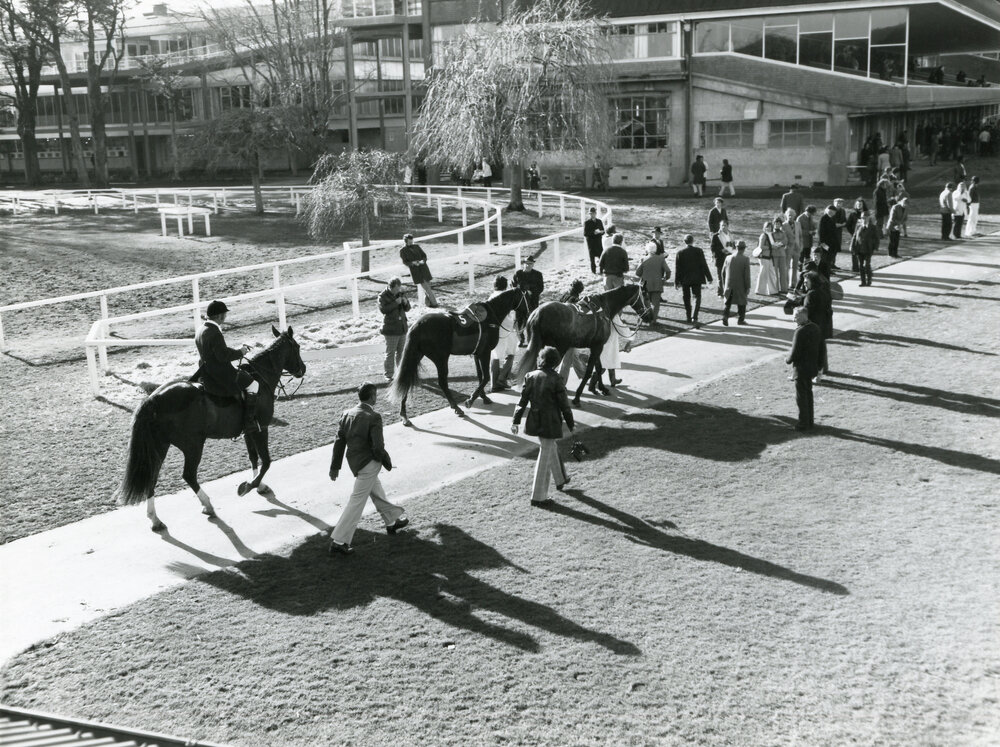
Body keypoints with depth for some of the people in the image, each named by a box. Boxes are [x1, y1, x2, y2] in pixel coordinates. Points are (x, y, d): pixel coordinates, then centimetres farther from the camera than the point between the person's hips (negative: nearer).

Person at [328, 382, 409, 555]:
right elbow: (378, 447, -21)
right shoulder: (374, 417, -20)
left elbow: (339, 442, 4)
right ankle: (339, 541, -2)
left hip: (354, 462, 8)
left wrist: (335, 466, 9)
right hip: (368, 464, -8)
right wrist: (387, 462, -3)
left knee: (377, 493, 26)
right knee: (357, 501, -3)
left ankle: (392, 521, 46)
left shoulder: (347, 414, 0)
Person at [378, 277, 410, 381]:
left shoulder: (401, 294, 8)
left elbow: (407, 309, 14)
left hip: (402, 328, 6)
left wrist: (406, 302, -8)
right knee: (390, 353, -5)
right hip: (391, 329, -6)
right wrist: (396, 303, -24)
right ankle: (389, 375, 0)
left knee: (401, 352, 13)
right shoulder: (382, 296, -8)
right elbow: (383, 309, -22)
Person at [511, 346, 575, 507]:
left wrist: (516, 421, 9)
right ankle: (538, 496, 4)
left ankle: (560, 479, 45)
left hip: (534, 420, 6)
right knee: (545, 456, 1)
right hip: (550, 423, -6)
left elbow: (523, 400, 3)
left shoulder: (531, 377, -1)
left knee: (552, 448, 27)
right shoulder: (556, 379, -16)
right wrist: (570, 424, 1)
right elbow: (564, 404, -11)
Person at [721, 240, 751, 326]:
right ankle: (741, 319, 20)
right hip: (740, 286, -2)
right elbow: (747, 275, -13)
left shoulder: (728, 258, -2)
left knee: (728, 303, 13)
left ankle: (725, 316, -6)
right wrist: (748, 287, -5)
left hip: (729, 286, 2)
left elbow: (723, 272, 5)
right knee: (741, 303, 15)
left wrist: (724, 285, 17)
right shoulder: (745, 259, -12)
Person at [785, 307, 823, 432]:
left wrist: (788, 359, -4)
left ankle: (803, 423, 9)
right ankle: (810, 420, 28)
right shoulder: (815, 328, 3)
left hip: (802, 368, -9)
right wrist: (818, 364, 18)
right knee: (808, 393, 20)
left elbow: (795, 352, -23)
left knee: (801, 396, 3)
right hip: (813, 366, 9)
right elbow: (820, 347, 10)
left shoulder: (800, 331, -24)